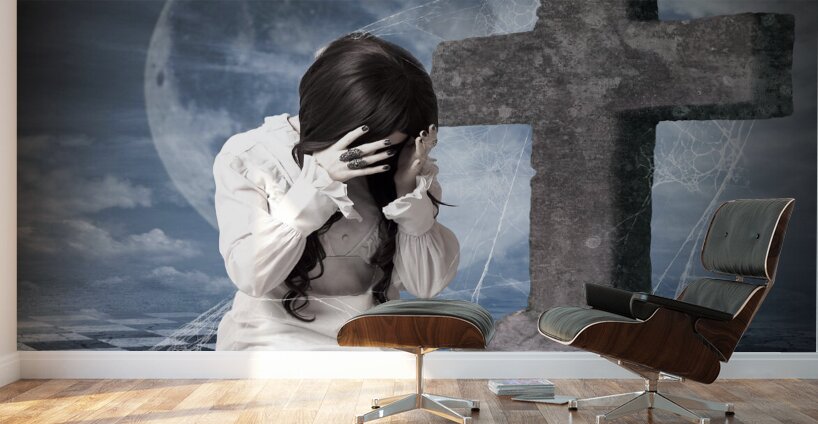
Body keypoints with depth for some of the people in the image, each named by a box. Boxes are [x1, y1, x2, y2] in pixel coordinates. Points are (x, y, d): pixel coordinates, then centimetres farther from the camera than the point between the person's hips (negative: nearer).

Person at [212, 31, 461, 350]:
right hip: (280, 339, -2)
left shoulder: (400, 163, -3)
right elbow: (251, 275, -16)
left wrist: (408, 188, -18)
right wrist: (317, 182, -24)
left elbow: (426, 283, -5)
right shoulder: (248, 157, -8)